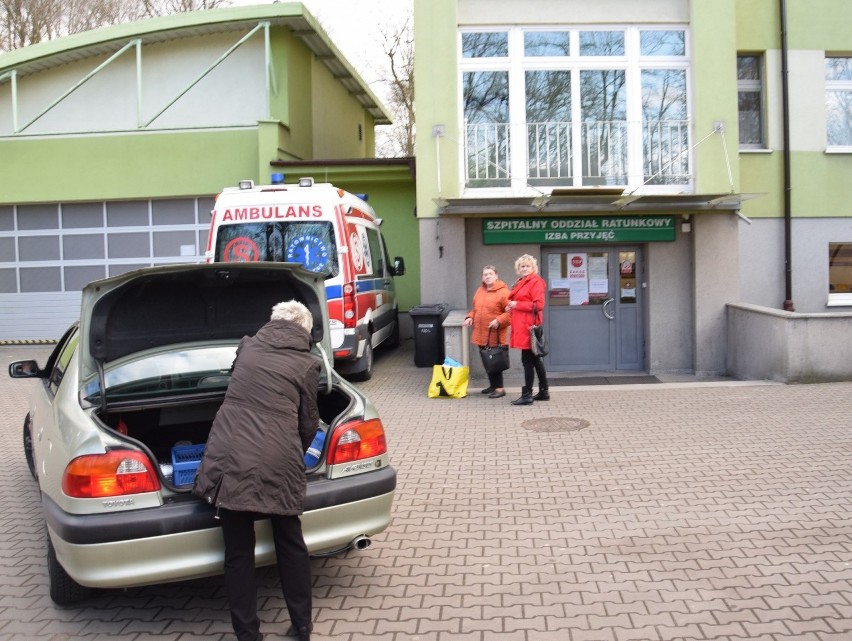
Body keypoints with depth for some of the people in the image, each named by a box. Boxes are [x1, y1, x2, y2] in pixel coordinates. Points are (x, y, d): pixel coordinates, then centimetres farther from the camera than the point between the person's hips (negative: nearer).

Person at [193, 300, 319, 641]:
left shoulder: (246, 347, 14)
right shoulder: (306, 364, 5)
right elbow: (308, 422, 11)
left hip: (228, 459, 2)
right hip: (277, 464, -2)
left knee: (238, 552, 10)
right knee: (290, 545, 15)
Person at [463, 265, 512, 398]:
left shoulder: (503, 292, -10)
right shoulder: (480, 291, 14)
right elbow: (475, 308, 24)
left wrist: (499, 321, -25)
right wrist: (470, 317, 6)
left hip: (495, 334, -7)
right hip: (481, 334, 7)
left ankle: (500, 388, 5)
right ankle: (493, 385, 27)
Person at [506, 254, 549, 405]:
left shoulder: (536, 282, -9)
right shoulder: (522, 282, 19)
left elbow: (538, 305, -19)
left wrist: (517, 305, -15)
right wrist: (512, 307, 9)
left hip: (529, 327, -10)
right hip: (521, 327, 10)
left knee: (528, 360, -7)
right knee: (535, 359, 14)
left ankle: (527, 395, -3)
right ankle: (544, 392, 21)